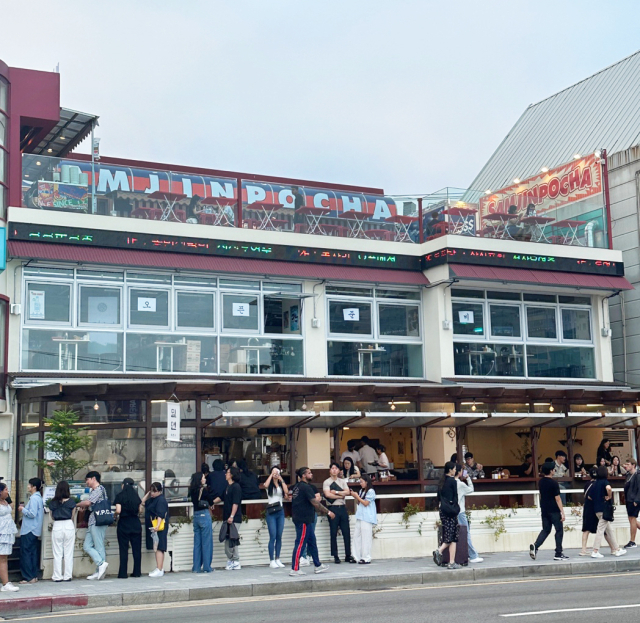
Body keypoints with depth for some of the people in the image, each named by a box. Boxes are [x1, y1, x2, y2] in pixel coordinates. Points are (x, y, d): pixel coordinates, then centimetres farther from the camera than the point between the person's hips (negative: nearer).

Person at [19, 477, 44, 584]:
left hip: (29, 531, -10)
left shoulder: (34, 498, -16)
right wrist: (25, 508, 10)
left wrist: (23, 509, -9)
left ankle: (28, 577, -3)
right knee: (33, 553, 12)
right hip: (35, 531, 10)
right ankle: (34, 576, 15)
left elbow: (32, 514, -23)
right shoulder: (39, 498, 14)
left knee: (26, 553, -4)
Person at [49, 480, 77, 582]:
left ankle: (57, 576, 8)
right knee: (68, 553, 7)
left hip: (57, 527, 0)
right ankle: (67, 576, 9)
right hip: (69, 526, 0)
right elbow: (72, 517, 6)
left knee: (57, 554, 7)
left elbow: (52, 517, 9)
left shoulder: (53, 502, 1)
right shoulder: (71, 501, -2)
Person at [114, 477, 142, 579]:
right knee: (136, 549, 7)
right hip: (136, 524, 3)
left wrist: (116, 515, 7)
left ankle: (123, 573, 1)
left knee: (123, 549, 1)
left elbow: (118, 510, -13)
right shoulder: (136, 496, 5)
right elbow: (140, 510, 6)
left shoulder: (120, 496, -4)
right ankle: (137, 572, 9)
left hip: (123, 523, -3)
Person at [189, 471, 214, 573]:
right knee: (206, 542, 1)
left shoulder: (192, 490, 6)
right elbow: (211, 502, -8)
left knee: (197, 542, 10)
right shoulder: (204, 490, -13)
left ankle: (196, 567, 12)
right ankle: (207, 567, 4)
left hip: (196, 516, 6)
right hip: (204, 515, -6)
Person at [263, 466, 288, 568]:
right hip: (271, 512, -4)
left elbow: (286, 492, -6)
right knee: (273, 537, -7)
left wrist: (281, 479, -5)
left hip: (280, 511, 4)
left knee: (279, 537, 5)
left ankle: (277, 559, 11)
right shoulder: (269, 484, 4)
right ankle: (272, 561, -4)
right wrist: (272, 474, -12)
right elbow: (265, 485, -21)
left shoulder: (282, 484, 14)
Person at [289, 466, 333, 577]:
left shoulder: (297, 486, 15)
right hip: (303, 519, -10)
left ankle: (318, 566, 22)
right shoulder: (306, 487, -15)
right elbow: (315, 503, -18)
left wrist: (321, 510, 23)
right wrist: (328, 512, -9)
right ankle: (294, 569, -3)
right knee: (300, 543, -6)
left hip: (303, 519, 10)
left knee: (312, 542, 15)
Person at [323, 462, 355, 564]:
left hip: (342, 508, 4)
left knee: (346, 532, 2)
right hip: (333, 508, -4)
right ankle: (335, 557, 5)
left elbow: (347, 492, 1)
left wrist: (336, 492, -10)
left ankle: (348, 555, 8)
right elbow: (327, 494, -14)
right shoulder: (326, 482, 1)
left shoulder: (342, 481, 15)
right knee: (334, 533, 0)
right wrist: (341, 495, -7)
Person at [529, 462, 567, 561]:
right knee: (559, 531, 4)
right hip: (554, 510, -7)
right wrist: (562, 512, -13)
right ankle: (558, 554, 6)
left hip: (544, 509, 7)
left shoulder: (541, 482, 6)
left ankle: (535, 546, -8)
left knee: (546, 530, 13)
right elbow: (557, 498, -15)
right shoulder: (553, 483, -14)